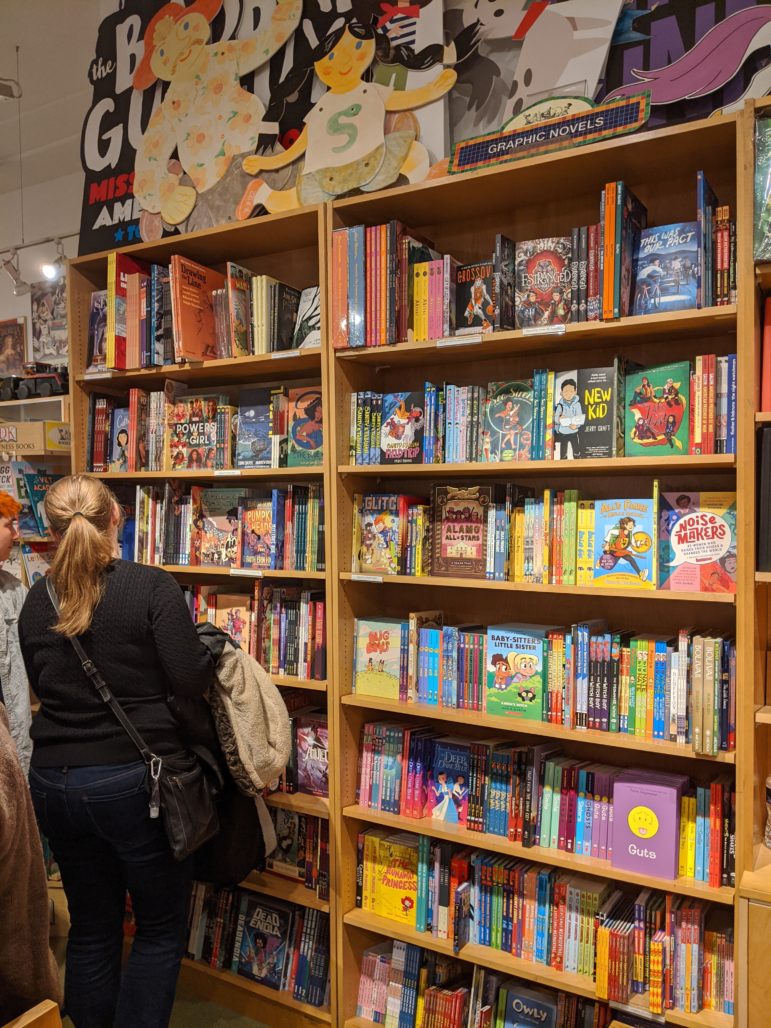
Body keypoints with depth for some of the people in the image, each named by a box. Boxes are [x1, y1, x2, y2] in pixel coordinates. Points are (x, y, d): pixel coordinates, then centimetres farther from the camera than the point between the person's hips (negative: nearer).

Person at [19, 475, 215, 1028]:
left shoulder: (37, 600, 0)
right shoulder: (152, 586, -16)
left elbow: (42, 686, 11)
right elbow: (190, 681, -18)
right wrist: (211, 650, 2)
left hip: (54, 780, 5)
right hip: (134, 780, -5)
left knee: (91, 928, 22)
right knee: (161, 930, 14)